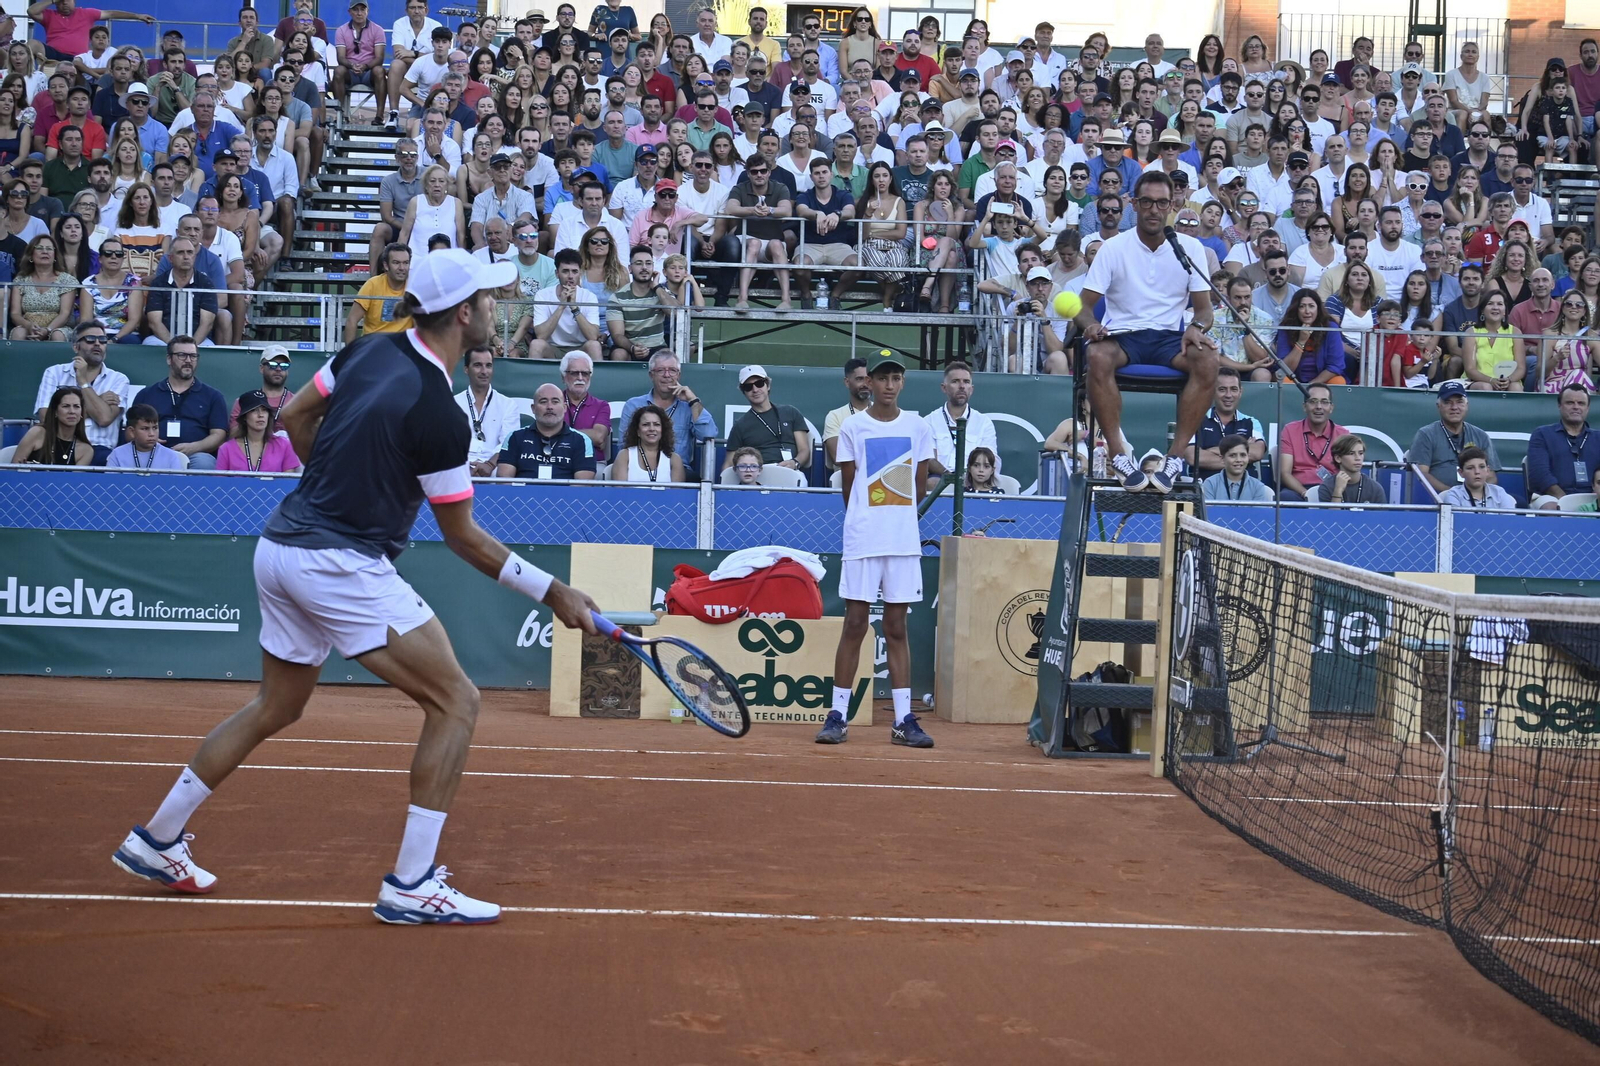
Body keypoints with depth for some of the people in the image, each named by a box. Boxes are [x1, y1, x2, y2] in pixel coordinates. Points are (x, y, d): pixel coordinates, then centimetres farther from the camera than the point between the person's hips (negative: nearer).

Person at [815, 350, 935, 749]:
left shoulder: (917, 427, 7)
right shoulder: (853, 427, 2)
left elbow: (919, 486, 14)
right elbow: (849, 487, 5)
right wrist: (867, 522, 7)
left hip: (904, 541, 2)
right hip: (862, 540, -2)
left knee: (897, 628, 5)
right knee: (854, 625, -2)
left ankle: (904, 720, 6)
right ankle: (838, 716, 3)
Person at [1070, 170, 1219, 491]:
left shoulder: (1190, 247, 5)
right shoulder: (1113, 248, 1)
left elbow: (1203, 308, 4)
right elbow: (1084, 304, -1)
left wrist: (1197, 327, -20)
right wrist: (1090, 324, -25)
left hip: (1170, 338, 1)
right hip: (1122, 335, -1)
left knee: (1208, 360, -31)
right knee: (1098, 356, -36)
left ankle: (1176, 456, -28)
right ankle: (1120, 454, -32)